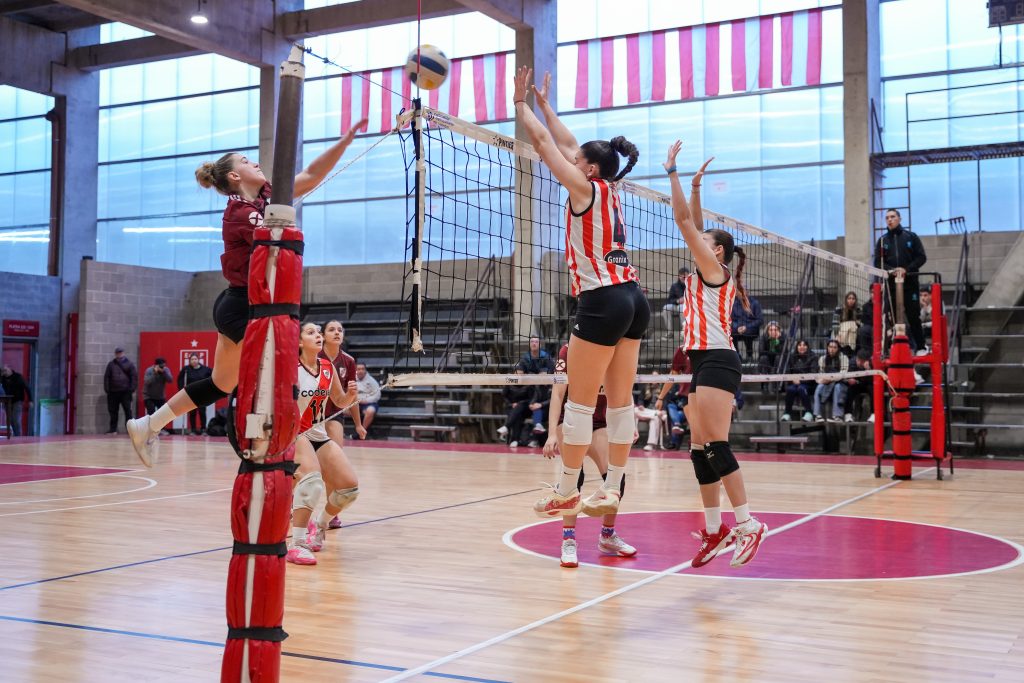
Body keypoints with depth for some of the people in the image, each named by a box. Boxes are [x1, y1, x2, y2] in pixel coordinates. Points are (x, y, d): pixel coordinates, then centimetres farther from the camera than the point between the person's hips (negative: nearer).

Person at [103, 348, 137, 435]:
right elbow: (106, 377, 11)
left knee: (128, 410, -6)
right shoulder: (111, 364, 12)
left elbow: (134, 376, 2)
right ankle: (113, 428, 14)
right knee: (113, 411, 7)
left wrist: (132, 388, -7)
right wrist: (107, 389, 1)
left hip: (125, 392, -3)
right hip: (113, 392, 3)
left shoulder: (129, 364, 5)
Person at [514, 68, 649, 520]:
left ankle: (566, 491, 5)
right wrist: (543, 103, 34)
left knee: (580, 403, -2)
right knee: (620, 402, 8)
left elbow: (542, 142, 1)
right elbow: (567, 144, 27)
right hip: (633, 299, 9)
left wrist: (520, 102, 14)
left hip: (603, 301, -9)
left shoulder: (586, 189, -5)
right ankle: (611, 491, 12)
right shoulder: (610, 191, 16)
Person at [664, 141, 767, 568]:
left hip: (716, 361, -9)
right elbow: (691, 226, 26)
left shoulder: (715, 268, -3)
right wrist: (695, 186, 25)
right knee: (699, 449, 5)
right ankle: (715, 530, 7)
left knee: (715, 446, -13)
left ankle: (747, 525, -11)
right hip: (705, 362, 9)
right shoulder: (708, 273, 19)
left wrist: (672, 171, -2)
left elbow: (683, 220, -6)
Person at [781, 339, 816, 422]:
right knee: (790, 389, -30)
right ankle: (787, 413, -21)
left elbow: (813, 373, -9)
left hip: (808, 384, -3)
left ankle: (808, 413, -30)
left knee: (801, 388, -35)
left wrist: (801, 380, -19)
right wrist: (793, 379, -10)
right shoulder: (792, 358, 14)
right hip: (794, 383, 3)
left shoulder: (812, 358, 2)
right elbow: (787, 372, 12)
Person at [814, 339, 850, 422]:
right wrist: (821, 379, -17)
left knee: (838, 387, -36)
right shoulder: (822, 359, 10)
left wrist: (831, 379, -29)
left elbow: (843, 374, -13)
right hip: (826, 383, 2)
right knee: (819, 388, -30)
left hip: (840, 383, -2)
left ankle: (837, 416, -39)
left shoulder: (843, 358, -2)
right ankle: (818, 415, -35)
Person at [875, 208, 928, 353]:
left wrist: (906, 269, -13)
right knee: (895, 317, 1)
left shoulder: (911, 237, 6)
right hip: (891, 283, 2)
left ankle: (921, 347, 7)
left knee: (914, 316, -2)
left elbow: (922, 257, 2)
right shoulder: (882, 241, 11)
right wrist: (891, 270, -14)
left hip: (910, 282, -2)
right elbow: (878, 263, 5)